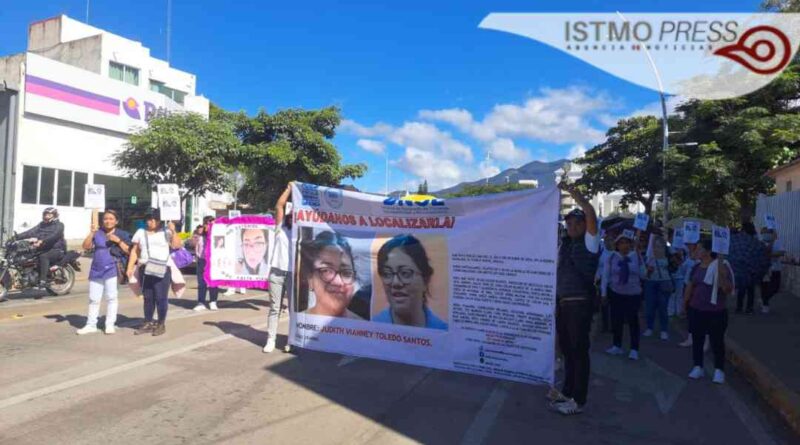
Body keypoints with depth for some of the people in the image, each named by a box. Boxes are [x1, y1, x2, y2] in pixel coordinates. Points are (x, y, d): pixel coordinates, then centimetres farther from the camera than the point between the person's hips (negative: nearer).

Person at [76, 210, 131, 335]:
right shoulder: (97, 233, 9)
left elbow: (128, 251, -1)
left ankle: (110, 325, 8)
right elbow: (86, 246, 0)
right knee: (94, 299, 8)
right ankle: (91, 325, 17)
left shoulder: (122, 234, 5)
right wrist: (91, 232, -9)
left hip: (112, 270, -3)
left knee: (111, 297, 0)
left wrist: (118, 241, -12)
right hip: (96, 270, 3)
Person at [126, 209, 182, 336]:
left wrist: (173, 231, -14)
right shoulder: (140, 232, 13)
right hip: (145, 269, 3)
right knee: (148, 298, 8)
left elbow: (177, 245, -6)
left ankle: (161, 324, 5)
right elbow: (135, 251, 13)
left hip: (163, 269, -3)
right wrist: (130, 267, 6)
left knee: (161, 297, -4)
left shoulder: (166, 232, 4)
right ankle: (148, 323, 17)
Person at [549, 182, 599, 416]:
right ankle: (567, 392, 28)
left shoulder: (589, 243, -7)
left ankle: (578, 401, 8)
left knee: (579, 351, -1)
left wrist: (572, 191, -16)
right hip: (562, 303, 7)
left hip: (580, 304, -7)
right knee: (566, 349, 15)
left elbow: (591, 215, -17)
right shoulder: (565, 244, 14)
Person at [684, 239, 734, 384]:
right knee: (697, 339, 11)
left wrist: (722, 275, -29)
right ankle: (698, 367, 22)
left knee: (717, 341, 4)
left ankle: (719, 370, 17)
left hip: (716, 312, -5)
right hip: (696, 310, 5)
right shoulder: (696, 267, 4)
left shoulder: (721, 267, -12)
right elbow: (690, 286, 14)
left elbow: (728, 290, -15)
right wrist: (685, 303, 16)